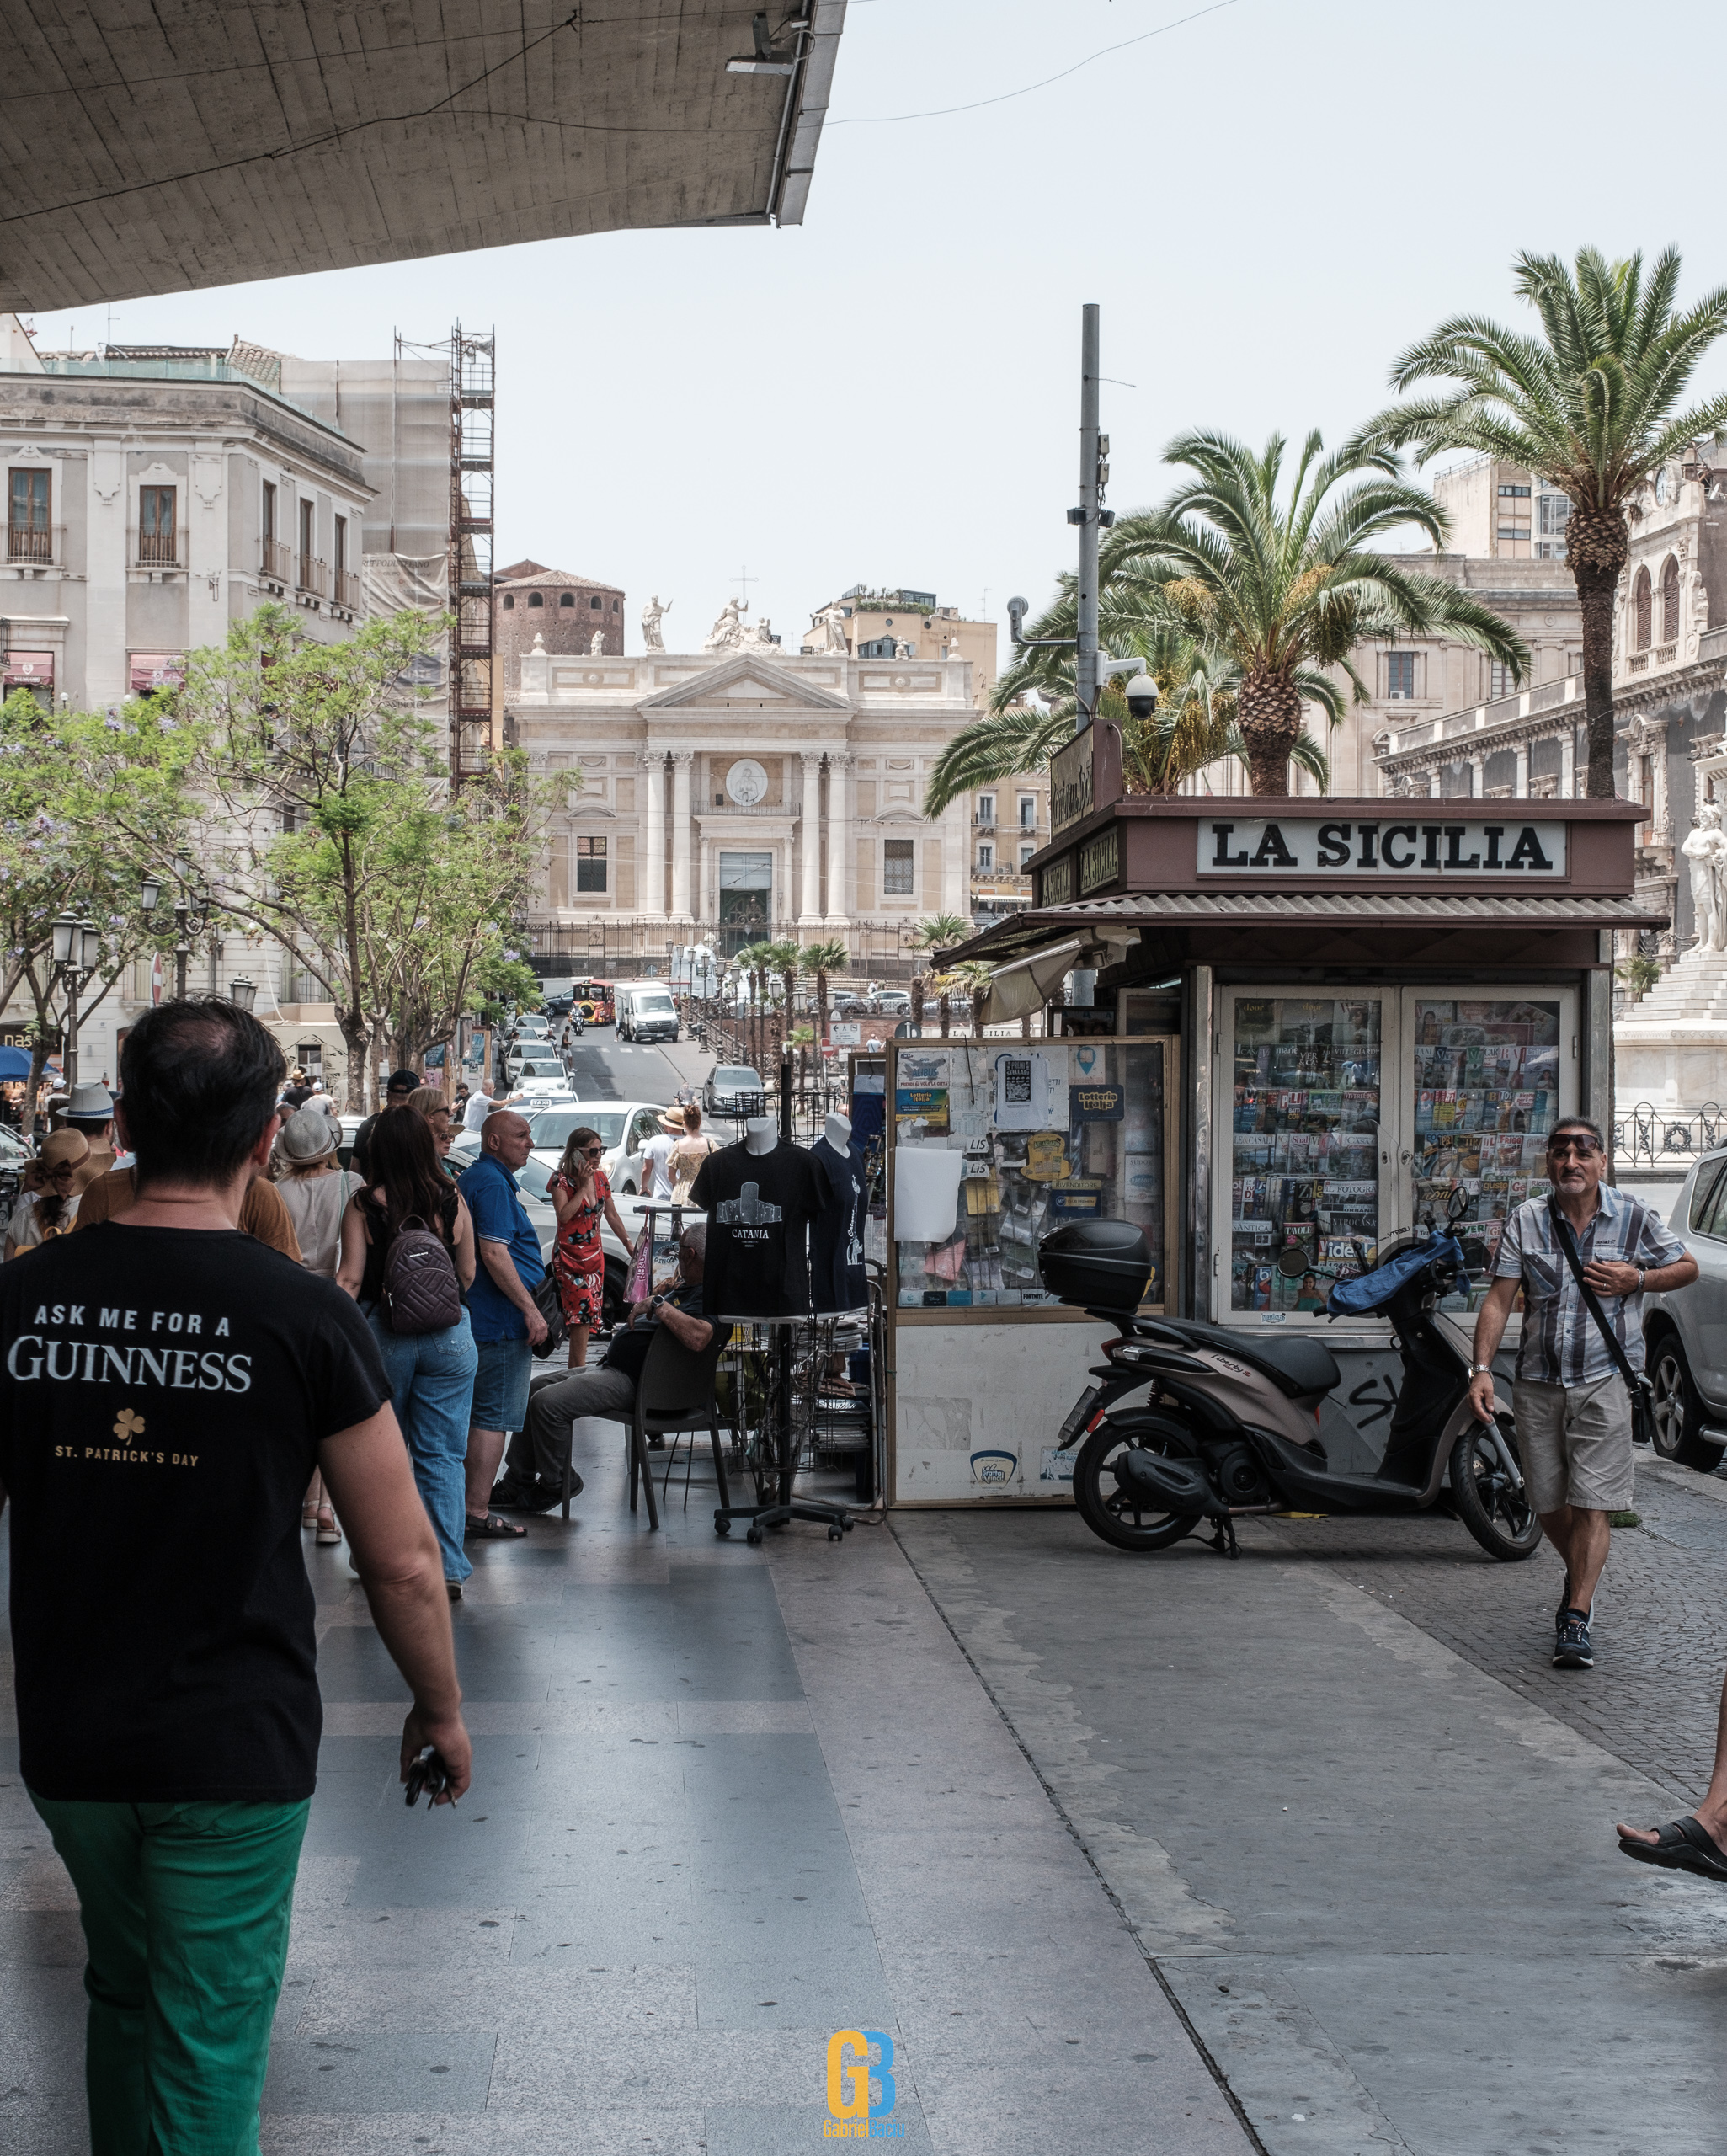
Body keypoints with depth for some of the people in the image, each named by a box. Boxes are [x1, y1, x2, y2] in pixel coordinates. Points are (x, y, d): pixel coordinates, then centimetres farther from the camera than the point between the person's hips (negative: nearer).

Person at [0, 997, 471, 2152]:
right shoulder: (304, 1313, -15)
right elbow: (402, 1559, -11)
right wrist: (442, 1710, 6)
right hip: (233, 1748, -4)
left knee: (124, 1997, 24)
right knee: (207, 2054, 7)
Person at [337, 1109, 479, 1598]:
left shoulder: (364, 1206, -8)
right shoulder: (452, 1201, -3)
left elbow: (350, 1279, -10)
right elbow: (467, 1274, 6)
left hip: (382, 1335, -1)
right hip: (449, 1336, 1)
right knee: (442, 1455, 4)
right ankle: (447, 1569, 1)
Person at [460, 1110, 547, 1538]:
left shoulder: (475, 1179, 18)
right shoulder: (493, 1184, -15)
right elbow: (494, 1253, -23)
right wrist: (530, 1309, -22)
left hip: (476, 1318, 11)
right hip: (502, 1322, -11)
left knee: (478, 1414, 15)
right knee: (494, 1416, -7)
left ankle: (471, 1507, 21)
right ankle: (477, 1512, -5)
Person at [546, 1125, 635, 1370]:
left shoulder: (600, 1178, 8)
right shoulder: (560, 1180, -11)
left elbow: (612, 1215, 19)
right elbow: (564, 1215, -25)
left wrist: (628, 1243, 21)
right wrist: (583, 1186, -21)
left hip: (595, 1255, 7)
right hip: (569, 1256, -7)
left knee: (589, 1318, 6)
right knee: (583, 1311, -19)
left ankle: (574, 1374, 12)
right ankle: (579, 1371, -19)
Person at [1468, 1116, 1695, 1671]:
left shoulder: (1636, 1218, 0)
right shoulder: (1526, 1221, 2)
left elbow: (1687, 1266, 13)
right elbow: (1499, 1299, 0)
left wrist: (1636, 1279, -7)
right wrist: (1481, 1367, -11)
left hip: (1605, 1380, -2)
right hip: (1538, 1381, 2)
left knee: (1592, 1502, -10)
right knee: (1548, 1501, 10)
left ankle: (1576, 1618, -6)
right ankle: (1579, 1578, 39)